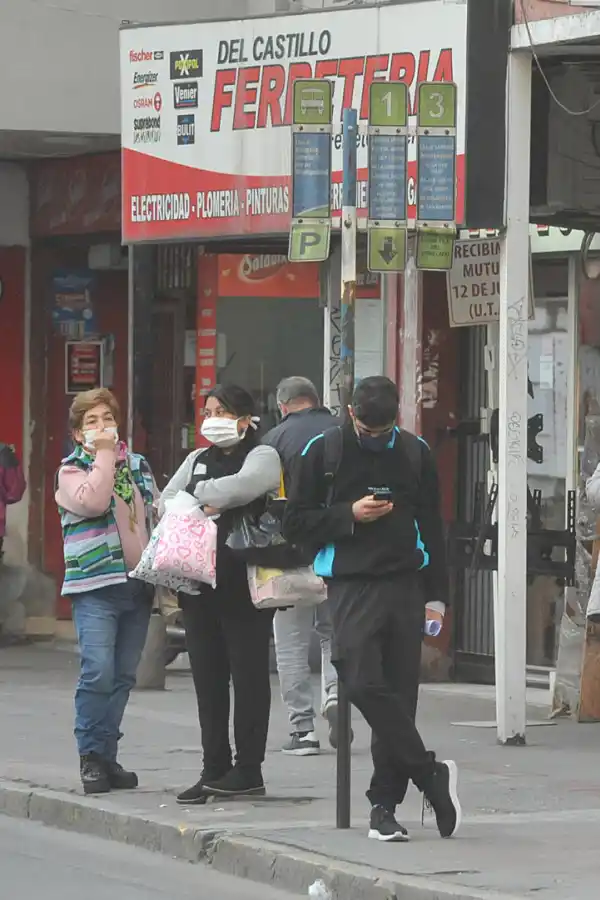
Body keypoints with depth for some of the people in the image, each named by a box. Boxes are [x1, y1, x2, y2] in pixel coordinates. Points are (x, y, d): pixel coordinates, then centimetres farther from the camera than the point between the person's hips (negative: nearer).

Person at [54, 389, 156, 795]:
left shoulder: (139, 467, 15)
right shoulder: (72, 470, 0)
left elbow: (156, 519, 20)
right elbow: (92, 502, -20)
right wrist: (103, 455, -12)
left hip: (138, 586, 5)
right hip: (96, 586, -5)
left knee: (123, 676, 7)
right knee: (98, 672, -14)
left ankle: (107, 756, 13)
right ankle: (92, 757, -8)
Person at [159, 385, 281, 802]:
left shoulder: (262, 456, 0)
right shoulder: (198, 460, 20)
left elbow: (243, 485, -21)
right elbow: (166, 502, 12)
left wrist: (198, 495, -7)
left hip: (244, 584, -6)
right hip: (200, 582, 7)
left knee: (248, 674, -2)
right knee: (207, 677, 7)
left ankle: (248, 769, 2)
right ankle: (215, 769, 11)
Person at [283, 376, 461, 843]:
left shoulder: (416, 454, 9)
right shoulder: (323, 453, 3)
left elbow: (431, 528, 15)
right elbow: (295, 523, 5)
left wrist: (436, 595, 10)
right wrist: (349, 515, -9)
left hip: (405, 585, 2)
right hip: (351, 587, -2)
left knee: (399, 694, 0)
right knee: (365, 684, -19)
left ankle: (385, 803, 7)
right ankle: (431, 774, -9)